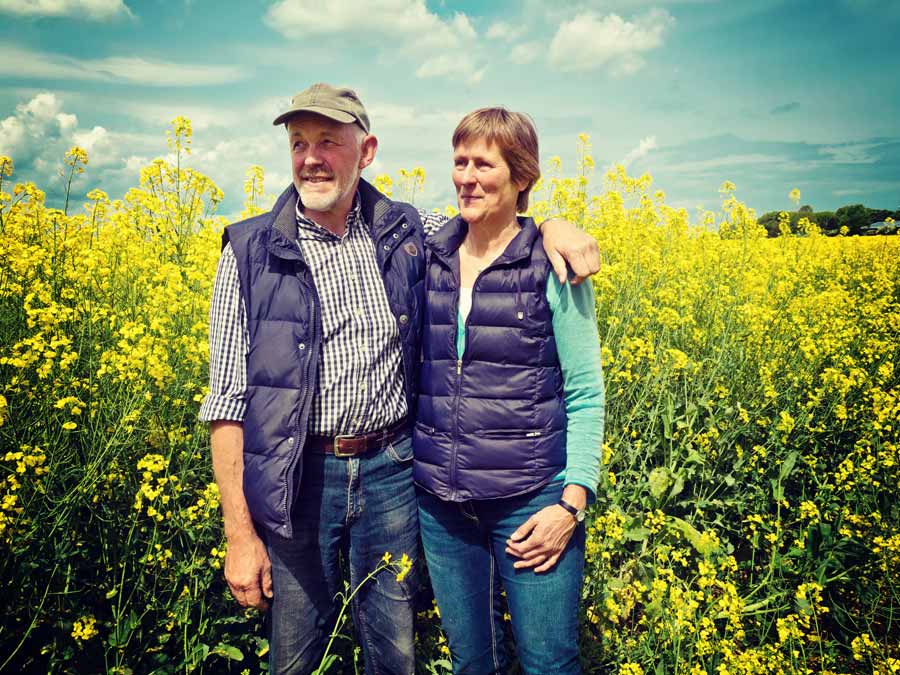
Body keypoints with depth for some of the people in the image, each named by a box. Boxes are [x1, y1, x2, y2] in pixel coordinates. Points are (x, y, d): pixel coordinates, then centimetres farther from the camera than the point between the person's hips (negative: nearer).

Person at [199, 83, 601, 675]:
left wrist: (552, 225, -5)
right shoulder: (250, 253, -5)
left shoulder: (407, 232, 1)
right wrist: (240, 533, -8)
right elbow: (229, 403, -5)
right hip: (299, 477, -1)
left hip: (391, 470, 2)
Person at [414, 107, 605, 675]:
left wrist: (573, 501, -13)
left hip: (531, 497, -4)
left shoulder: (554, 266, -7)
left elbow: (585, 392, -5)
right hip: (440, 499, 4)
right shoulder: (428, 257, 4)